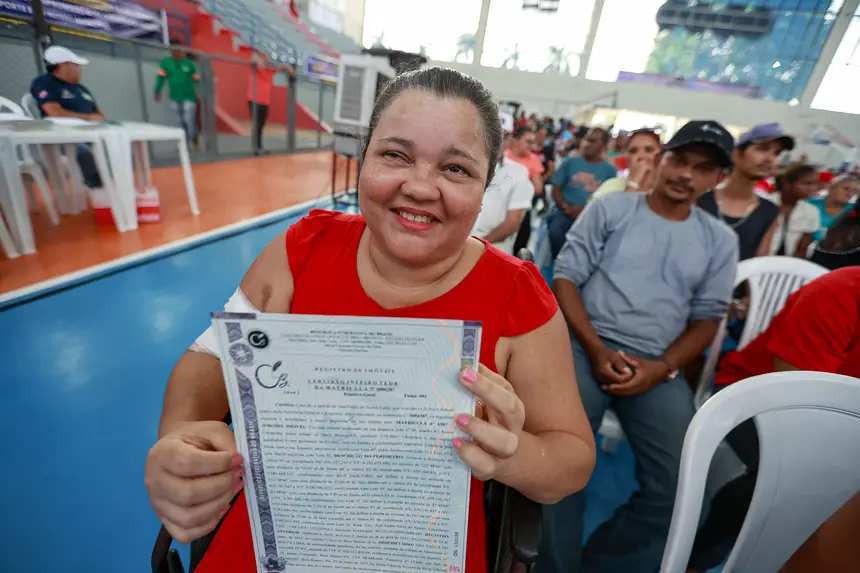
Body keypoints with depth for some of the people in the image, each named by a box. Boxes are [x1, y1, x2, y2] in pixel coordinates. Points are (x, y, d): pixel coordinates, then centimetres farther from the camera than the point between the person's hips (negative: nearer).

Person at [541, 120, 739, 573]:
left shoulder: (720, 241, 14)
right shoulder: (610, 209, 6)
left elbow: (707, 318, 11)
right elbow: (565, 279, 0)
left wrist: (662, 368, -8)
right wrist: (597, 351, -12)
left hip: (659, 366, 3)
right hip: (585, 344, -2)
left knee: (677, 485, -13)